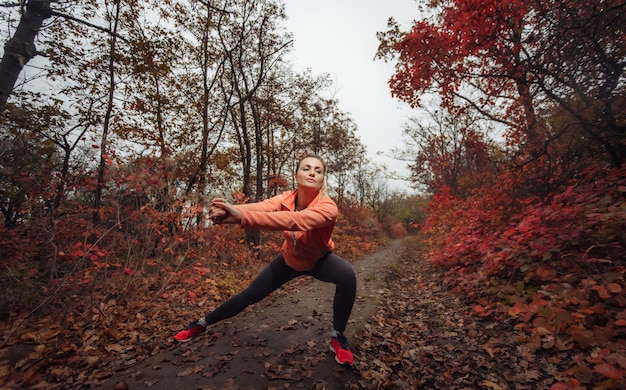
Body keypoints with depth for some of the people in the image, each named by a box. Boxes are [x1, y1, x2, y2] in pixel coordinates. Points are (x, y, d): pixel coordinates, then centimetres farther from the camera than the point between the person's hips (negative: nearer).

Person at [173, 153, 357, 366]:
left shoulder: (328, 208, -36)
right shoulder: (286, 199, -23)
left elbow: (294, 220, -54)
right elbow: (261, 207, -43)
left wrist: (241, 217, -63)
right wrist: (228, 211, -63)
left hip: (319, 260, -2)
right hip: (290, 259, 3)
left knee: (347, 275, -32)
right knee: (250, 295, 7)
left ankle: (337, 337, -7)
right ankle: (202, 323, 34)